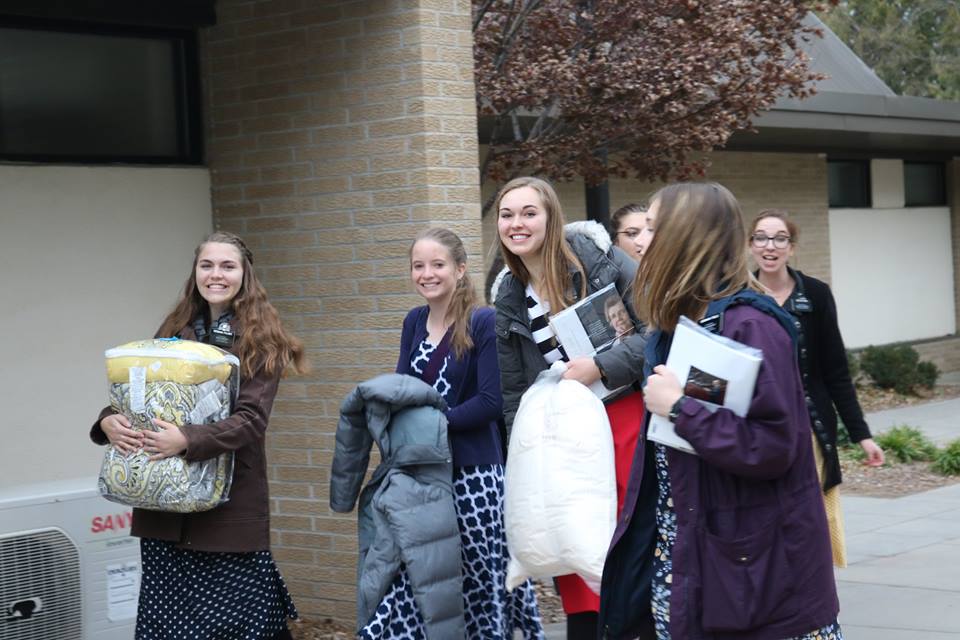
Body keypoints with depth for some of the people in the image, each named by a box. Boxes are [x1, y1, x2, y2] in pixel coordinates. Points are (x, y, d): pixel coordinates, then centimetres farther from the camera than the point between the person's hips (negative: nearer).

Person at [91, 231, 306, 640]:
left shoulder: (261, 341, -3)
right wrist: (109, 420, -11)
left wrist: (188, 440, -28)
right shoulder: (174, 332, 12)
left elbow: (251, 420, -13)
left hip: (230, 501, -4)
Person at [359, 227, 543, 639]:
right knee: (410, 573, 3)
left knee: (478, 573, 2)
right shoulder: (414, 322, 10)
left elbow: (491, 401, -14)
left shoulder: (484, 322, -9)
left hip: (472, 469, -5)